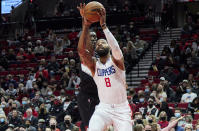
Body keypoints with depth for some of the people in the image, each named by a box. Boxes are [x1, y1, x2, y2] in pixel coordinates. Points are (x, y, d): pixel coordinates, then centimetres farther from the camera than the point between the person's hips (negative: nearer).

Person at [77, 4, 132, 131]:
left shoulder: (116, 60, -1)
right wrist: (86, 25, -23)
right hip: (103, 108, 1)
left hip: (122, 109, -1)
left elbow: (116, 48, -24)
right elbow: (81, 49, -13)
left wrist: (103, 25, -31)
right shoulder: (94, 64, 5)